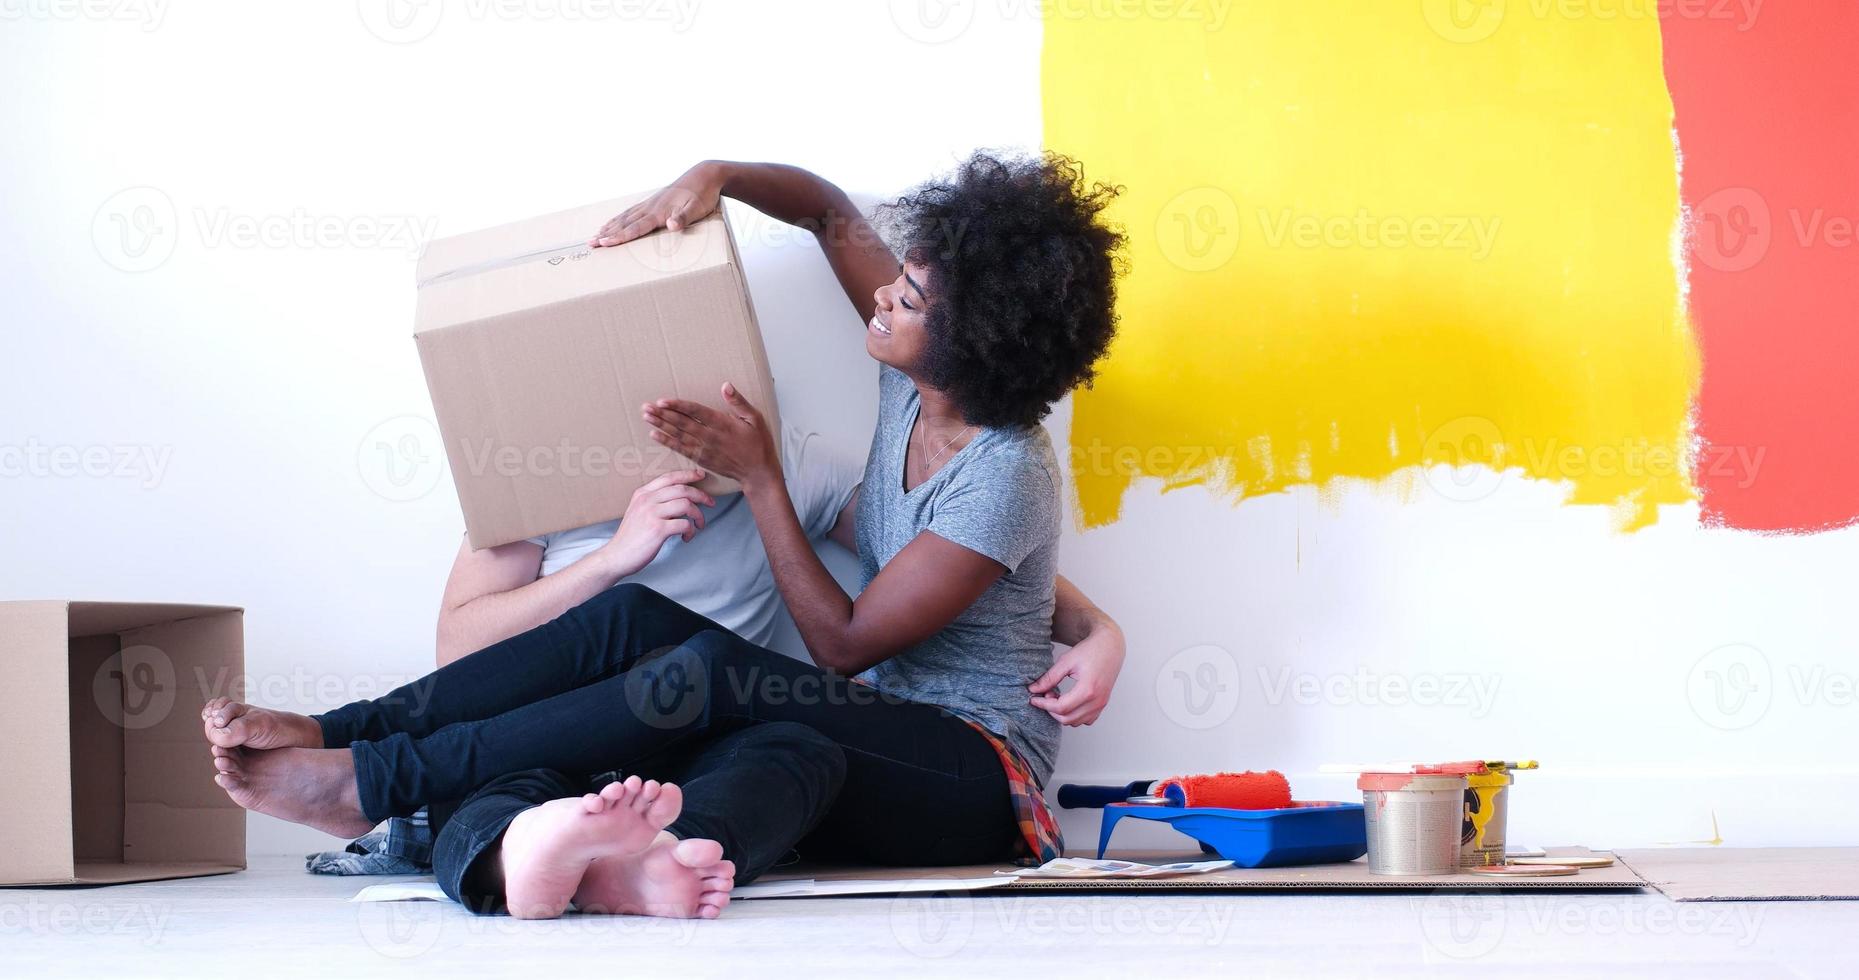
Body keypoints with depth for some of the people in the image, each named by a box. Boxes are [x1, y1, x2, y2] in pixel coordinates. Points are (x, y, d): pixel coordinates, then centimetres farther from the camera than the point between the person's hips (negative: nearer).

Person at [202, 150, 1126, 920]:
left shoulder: (1005, 477, -21)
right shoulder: (914, 376, 3)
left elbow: (844, 644, -16)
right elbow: (829, 210, 19)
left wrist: (758, 475, -13)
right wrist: (711, 177, 0)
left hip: (974, 778, -8)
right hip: (882, 736, 8)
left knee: (711, 669, -32)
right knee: (632, 616, -14)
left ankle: (373, 783, -30)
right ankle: (339, 730, -20)